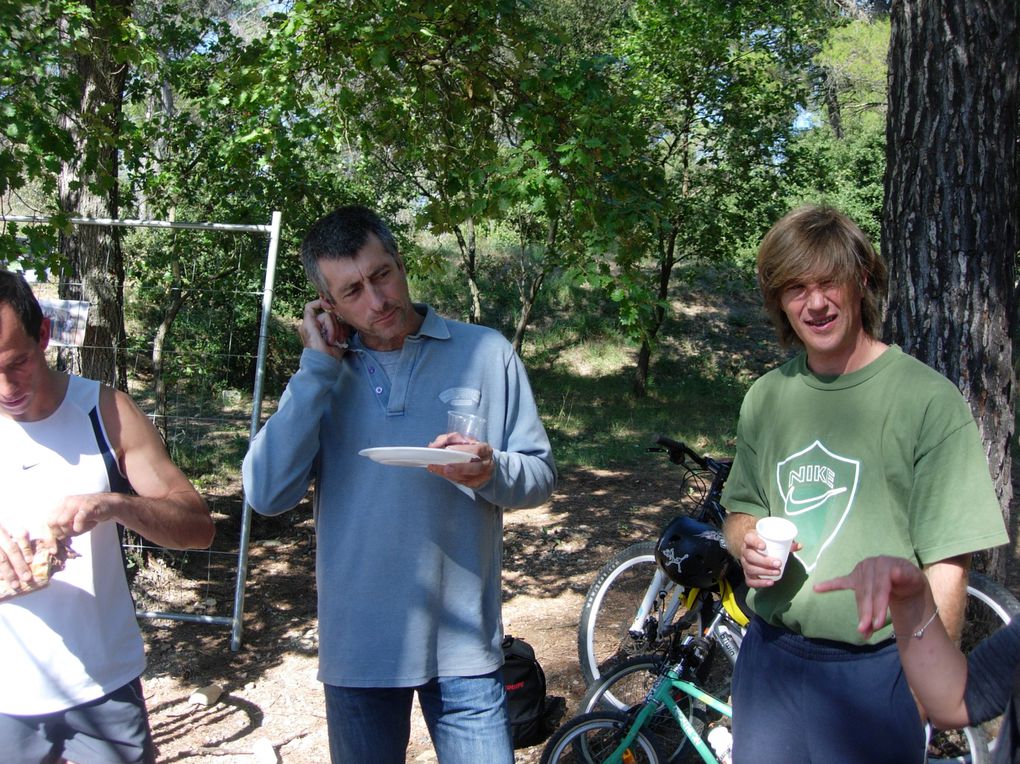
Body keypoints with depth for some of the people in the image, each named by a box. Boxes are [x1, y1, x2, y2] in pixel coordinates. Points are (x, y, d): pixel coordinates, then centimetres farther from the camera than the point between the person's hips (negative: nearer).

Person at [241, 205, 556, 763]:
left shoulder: (486, 353, 0)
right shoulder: (323, 375, 3)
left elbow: (541, 476, 2)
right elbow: (266, 495, -11)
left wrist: (491, 471, -20)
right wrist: (318, 368, -12)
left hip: (462, 646, -1)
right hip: (356, 647, 1)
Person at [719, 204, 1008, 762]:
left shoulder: (929, 401, -12)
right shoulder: (766, 398, 5)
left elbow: (946, 564, -11)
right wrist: (746, 544, -6)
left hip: (873, 673, -4)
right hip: (768, 657, 5)